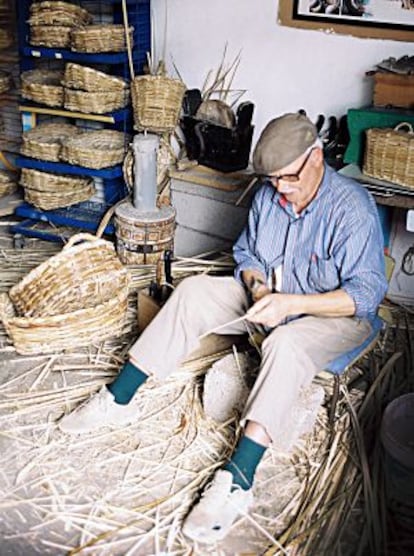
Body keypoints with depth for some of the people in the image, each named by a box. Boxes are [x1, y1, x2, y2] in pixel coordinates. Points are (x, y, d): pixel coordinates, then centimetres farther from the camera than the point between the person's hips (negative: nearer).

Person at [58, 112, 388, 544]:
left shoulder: (353, 208, -23)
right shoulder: (268, 195, -4)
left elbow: (366, 294, -25)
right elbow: (245, 253, 10)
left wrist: (290, 303, -33)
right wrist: (257, 286, -13)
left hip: (334, 314, -6)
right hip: (269, 298, 6)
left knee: (286, 343, -39)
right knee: (194, 291, -12)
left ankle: (236, 482, -40)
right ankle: (118, 400, -9)